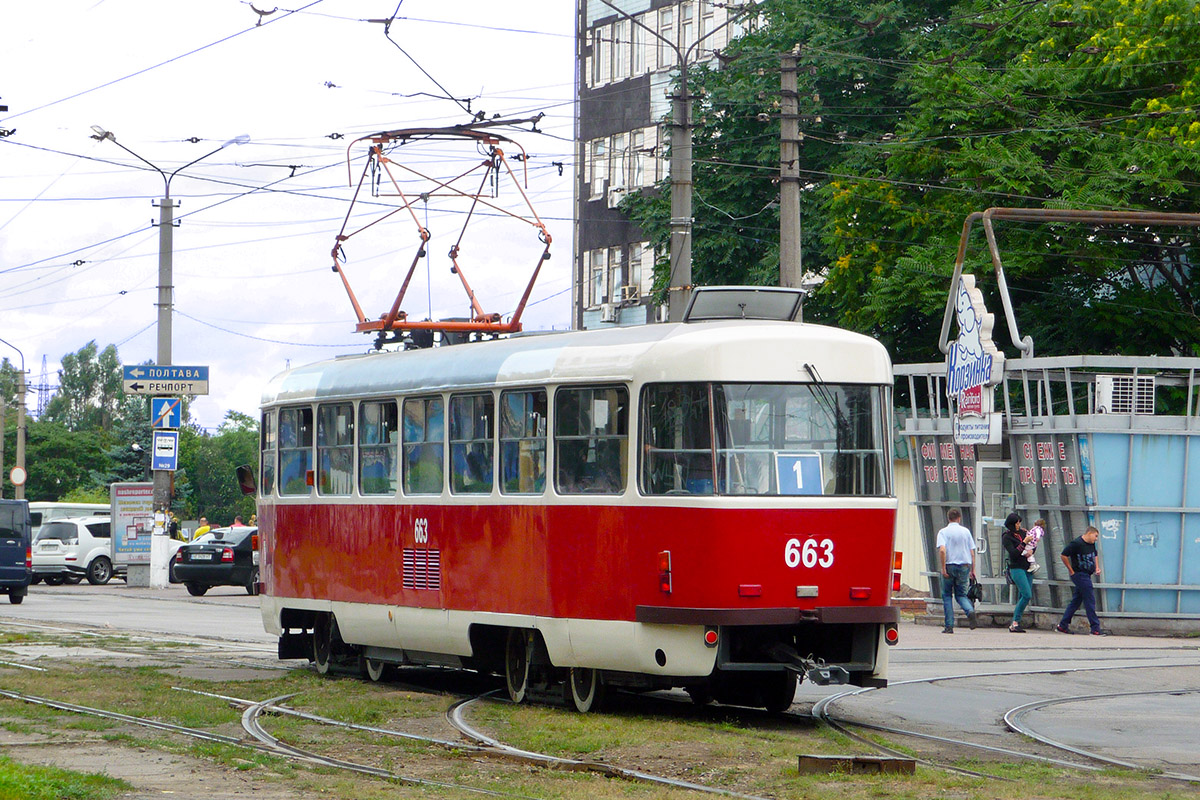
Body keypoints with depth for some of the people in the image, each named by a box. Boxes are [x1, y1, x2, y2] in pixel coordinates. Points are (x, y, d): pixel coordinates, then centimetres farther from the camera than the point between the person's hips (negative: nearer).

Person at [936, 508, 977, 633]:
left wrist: (943, 568, -13)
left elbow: (942, 550, -16)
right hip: (964, 566, 3)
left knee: (947, 595, 8)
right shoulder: (966, 531, 7)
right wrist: (973, 570, 11)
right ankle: (970, 610, -18)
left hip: (949, 566, -3)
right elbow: (972, 552, 6)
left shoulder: (943, 532, -2)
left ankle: (949, 626, 3)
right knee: (961, 594, 14)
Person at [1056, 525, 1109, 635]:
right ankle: (1095, 629, -8)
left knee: (1076, 601, 12)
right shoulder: (1076, 543, -16)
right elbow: (1063, 556, -16)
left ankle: (1062, 626, 18)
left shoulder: (1092, 544, 11)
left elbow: (1095, 555, 30)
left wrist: (1097, 568, 14)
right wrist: (1071, 571, -12)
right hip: (1080, 575, -9)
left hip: (1087, 576, 9)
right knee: (1090, 601, -9)